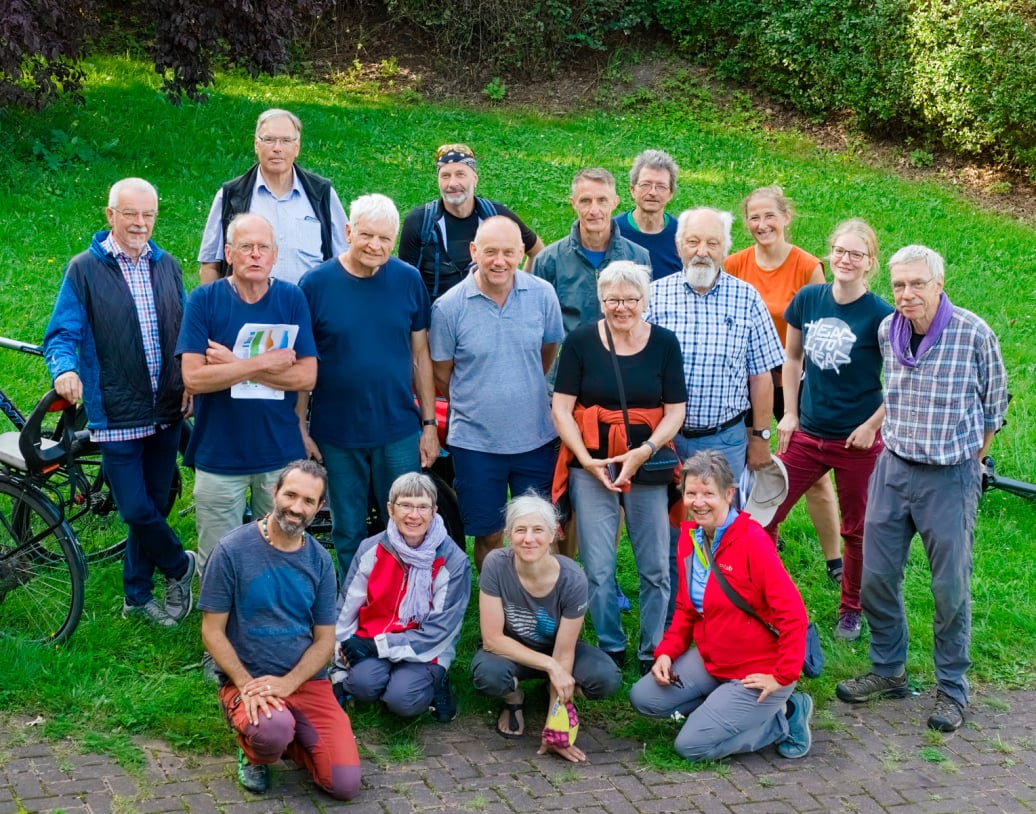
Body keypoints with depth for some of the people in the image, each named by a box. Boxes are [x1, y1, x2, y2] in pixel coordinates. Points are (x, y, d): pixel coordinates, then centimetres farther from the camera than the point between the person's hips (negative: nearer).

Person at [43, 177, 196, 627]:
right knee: (137, 510, -7)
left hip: (165, 412, 5)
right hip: (117, 415, -4)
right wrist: (65, 370, -28)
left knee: (154, 506, 11)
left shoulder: (167, 266, 10)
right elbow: (62, 333, -7)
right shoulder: (84, 269, -4)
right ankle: (181, 565, 20)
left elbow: (187, 331, 17)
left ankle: (138, 595, 27)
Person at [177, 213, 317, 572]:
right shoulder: (204, 300, -5)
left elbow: (307, 376, -8)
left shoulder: (292, 300, -1)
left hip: (281, 455, 1)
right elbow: (193, 377, -15)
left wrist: (235, 365, -14)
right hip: (219, 457, -1)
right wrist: (265, 362, -16)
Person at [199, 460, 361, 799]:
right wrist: (247, 685, -18)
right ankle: (253, 753, 1)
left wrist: (287, 683, -14)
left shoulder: (319, 561, 3)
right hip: (245, 679, -3)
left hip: (306, 681, 3)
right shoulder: (232, 551, -9)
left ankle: (289, 739, 18)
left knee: (345, 784, -12)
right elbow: (212, 632, -6)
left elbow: (324, 639, 4)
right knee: (273, 729, -38)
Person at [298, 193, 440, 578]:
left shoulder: (408, 280, -2)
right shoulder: (316, 284, -7)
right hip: (336, 437, -1)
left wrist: (429, 423, 4)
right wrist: (300, 431, -4)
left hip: (399, 434, 1)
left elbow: (421, 355, 5)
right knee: (348, 535, 13)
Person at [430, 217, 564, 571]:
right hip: (475, 441, -1)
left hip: (535, 438, 2)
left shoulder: (542, 295, -5)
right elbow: (442, 373, 2)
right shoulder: (448, 307, -11)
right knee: (489, 535, 11)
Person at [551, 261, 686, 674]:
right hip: (592, 464, -1)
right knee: (598, 569, 0)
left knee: (655, 567, 4)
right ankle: (610, 649, 19)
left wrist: (644, 452, -12)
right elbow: (561, 408, -2)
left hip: (648, 465, 1)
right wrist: (587, 460, -12)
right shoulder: (580, 341, -2)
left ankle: (653, 651, 20)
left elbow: (675, 411, 1)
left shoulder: (664, 343, 1)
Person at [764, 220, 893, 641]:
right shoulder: (808, 299, -2)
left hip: (857, 442, -3)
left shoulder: (880, 315, -14)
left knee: (856, 528, 12)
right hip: (807, 434, 4)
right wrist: (789, 413, 6)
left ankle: (851, 610, 30)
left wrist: (872, 426, -10)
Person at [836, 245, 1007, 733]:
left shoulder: (974, 334, -13)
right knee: (876, 578, 9)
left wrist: (971, 463, 6)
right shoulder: (887, 332, 0)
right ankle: (888, 672, 28)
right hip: (893, 469, 5)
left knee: (951, 589, 3)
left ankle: (952, 690, 18)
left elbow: (994, 403, 2)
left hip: (950, 477, -4)